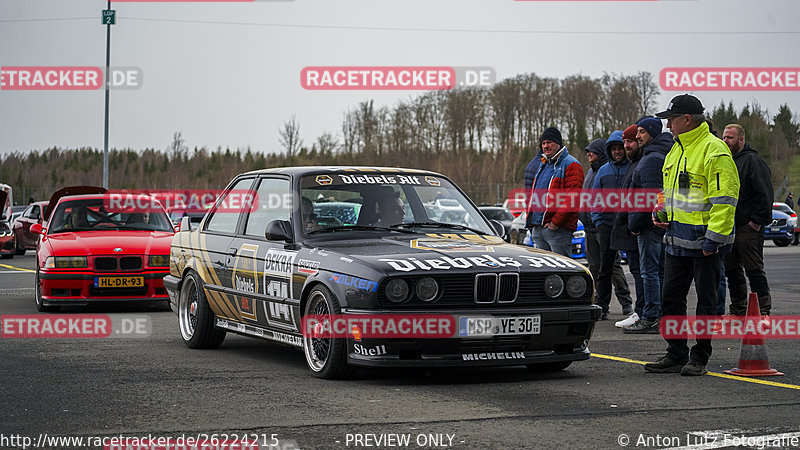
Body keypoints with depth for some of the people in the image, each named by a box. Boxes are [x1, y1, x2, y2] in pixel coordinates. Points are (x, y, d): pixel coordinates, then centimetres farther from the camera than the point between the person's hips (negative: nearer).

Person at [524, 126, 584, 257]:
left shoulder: (571, 165, -5)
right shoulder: (542, 165, 22)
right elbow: (533, 195, 28)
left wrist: (556, 222, -19)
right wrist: (530, 219, 15)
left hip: (558, 229, -8)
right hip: (537, 229, 8)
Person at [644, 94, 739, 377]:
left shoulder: (714, 151, -14)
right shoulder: (676, 150, 14)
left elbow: (724, 200, -18)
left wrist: (713, 238, -21)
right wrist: (663, 213, 8)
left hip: (705, 241, -9)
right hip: (677, 239, 9)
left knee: (705, 301, 2)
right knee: (671, 299, 10)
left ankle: (700, 358, 9)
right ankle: (676, 355, 18)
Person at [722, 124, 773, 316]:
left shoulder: (752, 161, -8)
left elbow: (764, 194, -14)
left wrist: (757, 221, -17)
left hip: (748, 228, -8)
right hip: (727, 228, 8)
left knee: (754, 271, -6)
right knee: (732, 271, 11)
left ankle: (763, 311, -3)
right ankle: (738, 311, 18)